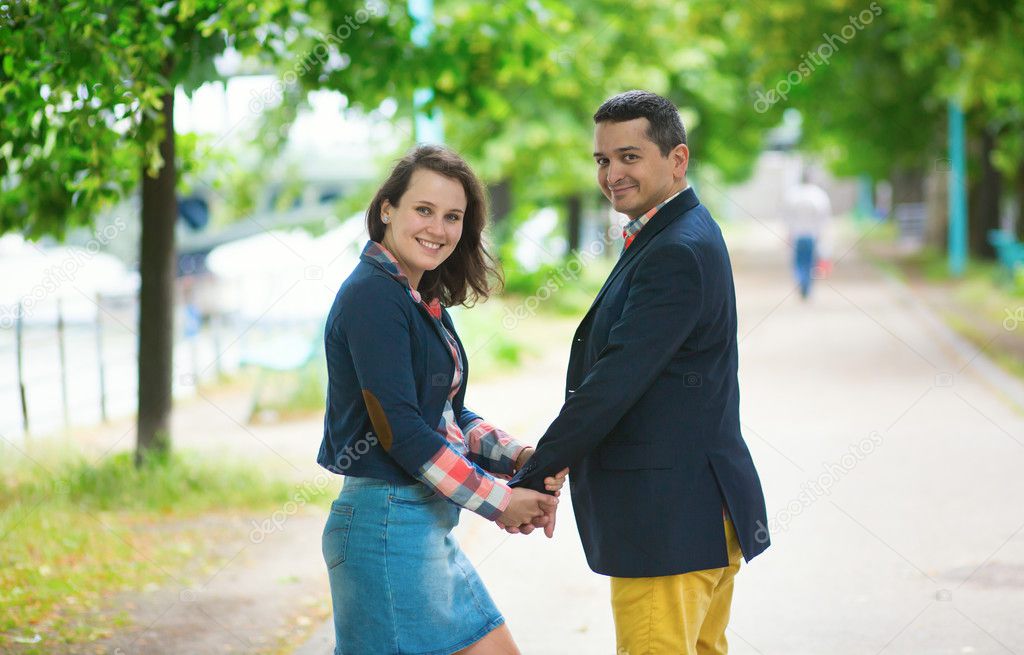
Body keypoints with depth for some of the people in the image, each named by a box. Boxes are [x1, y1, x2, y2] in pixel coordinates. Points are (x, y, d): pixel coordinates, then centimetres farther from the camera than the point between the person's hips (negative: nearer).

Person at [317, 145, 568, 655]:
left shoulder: (423, 301, 14)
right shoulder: (373, 295, -15)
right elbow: (397, 429, -20)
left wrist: (518, 458, -2)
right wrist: (498, 502, -14)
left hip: (427, 526, 10)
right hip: (387, 523, -10)